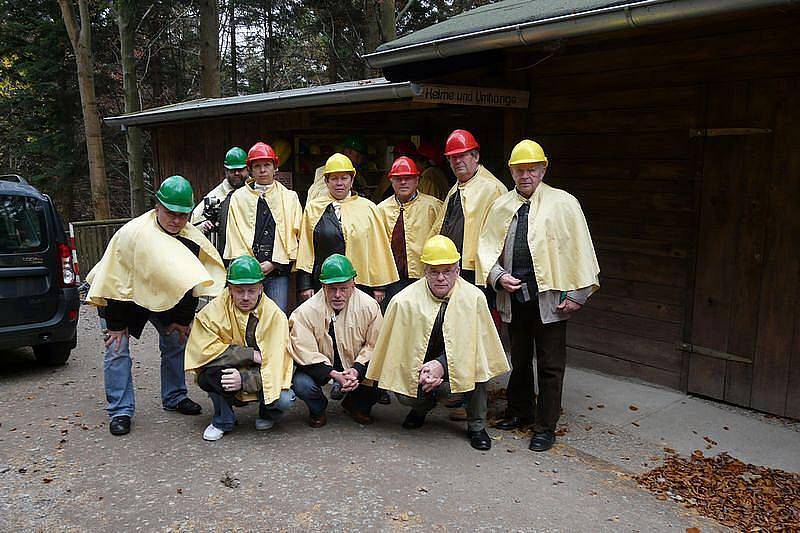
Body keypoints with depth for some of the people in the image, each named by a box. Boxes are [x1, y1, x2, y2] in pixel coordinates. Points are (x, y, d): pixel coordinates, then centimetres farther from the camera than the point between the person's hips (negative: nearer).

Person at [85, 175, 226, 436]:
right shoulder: (133, 234, -33)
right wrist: (116, 324, -22)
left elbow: (189, 280, -4)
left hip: (161, 295, 5)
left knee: (177, 340, 5)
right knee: (117, 349, -11)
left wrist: (182, 319, -2)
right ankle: (120, 412, 0)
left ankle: (174, 397, 22)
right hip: (120, 294, -5)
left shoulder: (191, 237, -15)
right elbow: (115, 281, -28)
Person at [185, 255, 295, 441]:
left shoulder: (275, 315, -14)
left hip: (262, 379, 0)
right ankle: (222, 420, -4)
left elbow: (277, 363, -19)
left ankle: (267, 415, 11)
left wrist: (245, 379, -34)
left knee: (284, 400, -29)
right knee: (211, 366, -30)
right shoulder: (214, 310, -12)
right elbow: (203, 350, -23)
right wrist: (251, 354, -25)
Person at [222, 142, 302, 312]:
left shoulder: (289, 197, 10)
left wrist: (274, 263, -6)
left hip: (278, 271, 0)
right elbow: (234, 235, 6)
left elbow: (294, 235, 4)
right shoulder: (238, 197, 11)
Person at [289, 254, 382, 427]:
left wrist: (357, 370, -22)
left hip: (356, 366, 2)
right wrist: (334, 374, -28)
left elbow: (374, 346, -6)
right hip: (320, 367, -1)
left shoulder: (369, 306, -12)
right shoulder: (305, 311, -18)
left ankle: (357, 406, 14)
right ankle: (318, 409, 9)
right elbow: (306, 353, -18)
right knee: (301, 384, -29)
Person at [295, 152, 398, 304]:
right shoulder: (313, 208, 8)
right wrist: (305, 285, 2)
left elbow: (378, 249, 6)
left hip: (361, 283, 0)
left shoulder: (368, 208, 6)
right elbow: (305, 249, 8)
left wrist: (379, 286, 4)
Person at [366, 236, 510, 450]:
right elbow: (398, 348, -9)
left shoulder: (474, 297, -14)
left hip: (456, 367, 0)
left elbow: (475, 343, -13)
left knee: (474, 362, -30)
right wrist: (422, 372, -21)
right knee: (404, 395, -26)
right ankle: (423, 405, 17)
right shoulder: (404, 301, -16)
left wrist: (441, 364, -25)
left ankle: (476, 426, -5)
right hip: (418, 369, 0)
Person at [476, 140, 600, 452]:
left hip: (550, 297, -4)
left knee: (550, 365, 4)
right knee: (519, 359, 19)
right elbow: (486, 246, 10)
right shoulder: (501, 206, 9)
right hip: (513, 296, 4)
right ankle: (519, 412, 36)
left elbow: (579, 249, -6)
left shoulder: (563, 203, -4)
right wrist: (497, 276, -7)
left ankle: (545, 427, 17)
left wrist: (577, 294, -10)